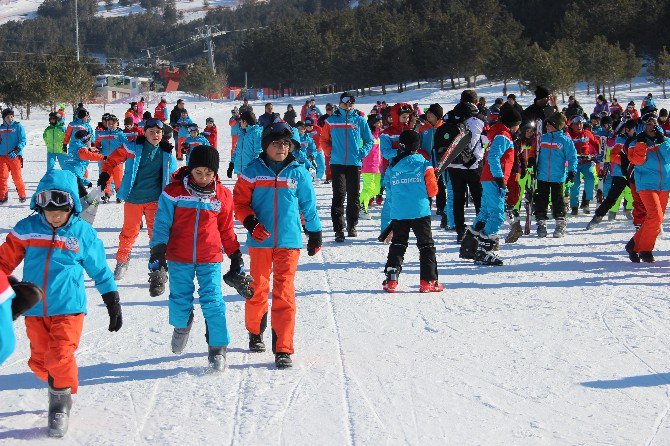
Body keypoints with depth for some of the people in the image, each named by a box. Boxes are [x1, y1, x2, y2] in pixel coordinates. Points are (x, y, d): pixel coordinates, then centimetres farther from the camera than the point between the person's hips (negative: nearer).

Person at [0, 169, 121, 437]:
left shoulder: (82, 232, -2)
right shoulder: (27, 229, -1)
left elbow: (100, 270, 7)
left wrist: (113, 302, 9)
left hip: (69, 307, -3)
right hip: (35, 309, 3)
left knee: (60, 358, -14)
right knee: (39, 361, 9)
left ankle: (61, 404, 5)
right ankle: (59, 387, 35)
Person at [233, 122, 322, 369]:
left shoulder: (297, 172, 4)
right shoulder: (253, 171, 1)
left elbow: (308, 205, 14)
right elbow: (239, 201, 3)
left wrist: (315, 233, 20)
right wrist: (251, 223, -14)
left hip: (289, 241, 0)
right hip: (260, 240, 0)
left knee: (284, 293, -6)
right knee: (257, 290, 10)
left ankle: (283, 349, -6)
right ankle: (255, 333, 36)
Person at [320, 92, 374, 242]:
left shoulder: (360, 121, 5)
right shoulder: (331, 121, 4)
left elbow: (369, 140, 12)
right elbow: (324, 139, 14)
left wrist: (362, 152, -3)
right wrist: (331, 152, 0)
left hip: (355, 164, 1)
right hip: (337, 164, -1)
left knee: (354, 197, 8)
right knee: (338, 196, -7)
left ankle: (352, 226, 21)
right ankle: (339, 230, -8)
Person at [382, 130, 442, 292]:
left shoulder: (392, 166, 4)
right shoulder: (423, 164, -5)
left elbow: (389, 189, 11)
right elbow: (432, 190, 0)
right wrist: (430, 196, 22)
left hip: (398, 213, 3)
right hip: (420, 211, -3)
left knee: (397, 244, 13)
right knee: (426, 245, 6)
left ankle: (391, 279, 5)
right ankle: (428, 281, 0)